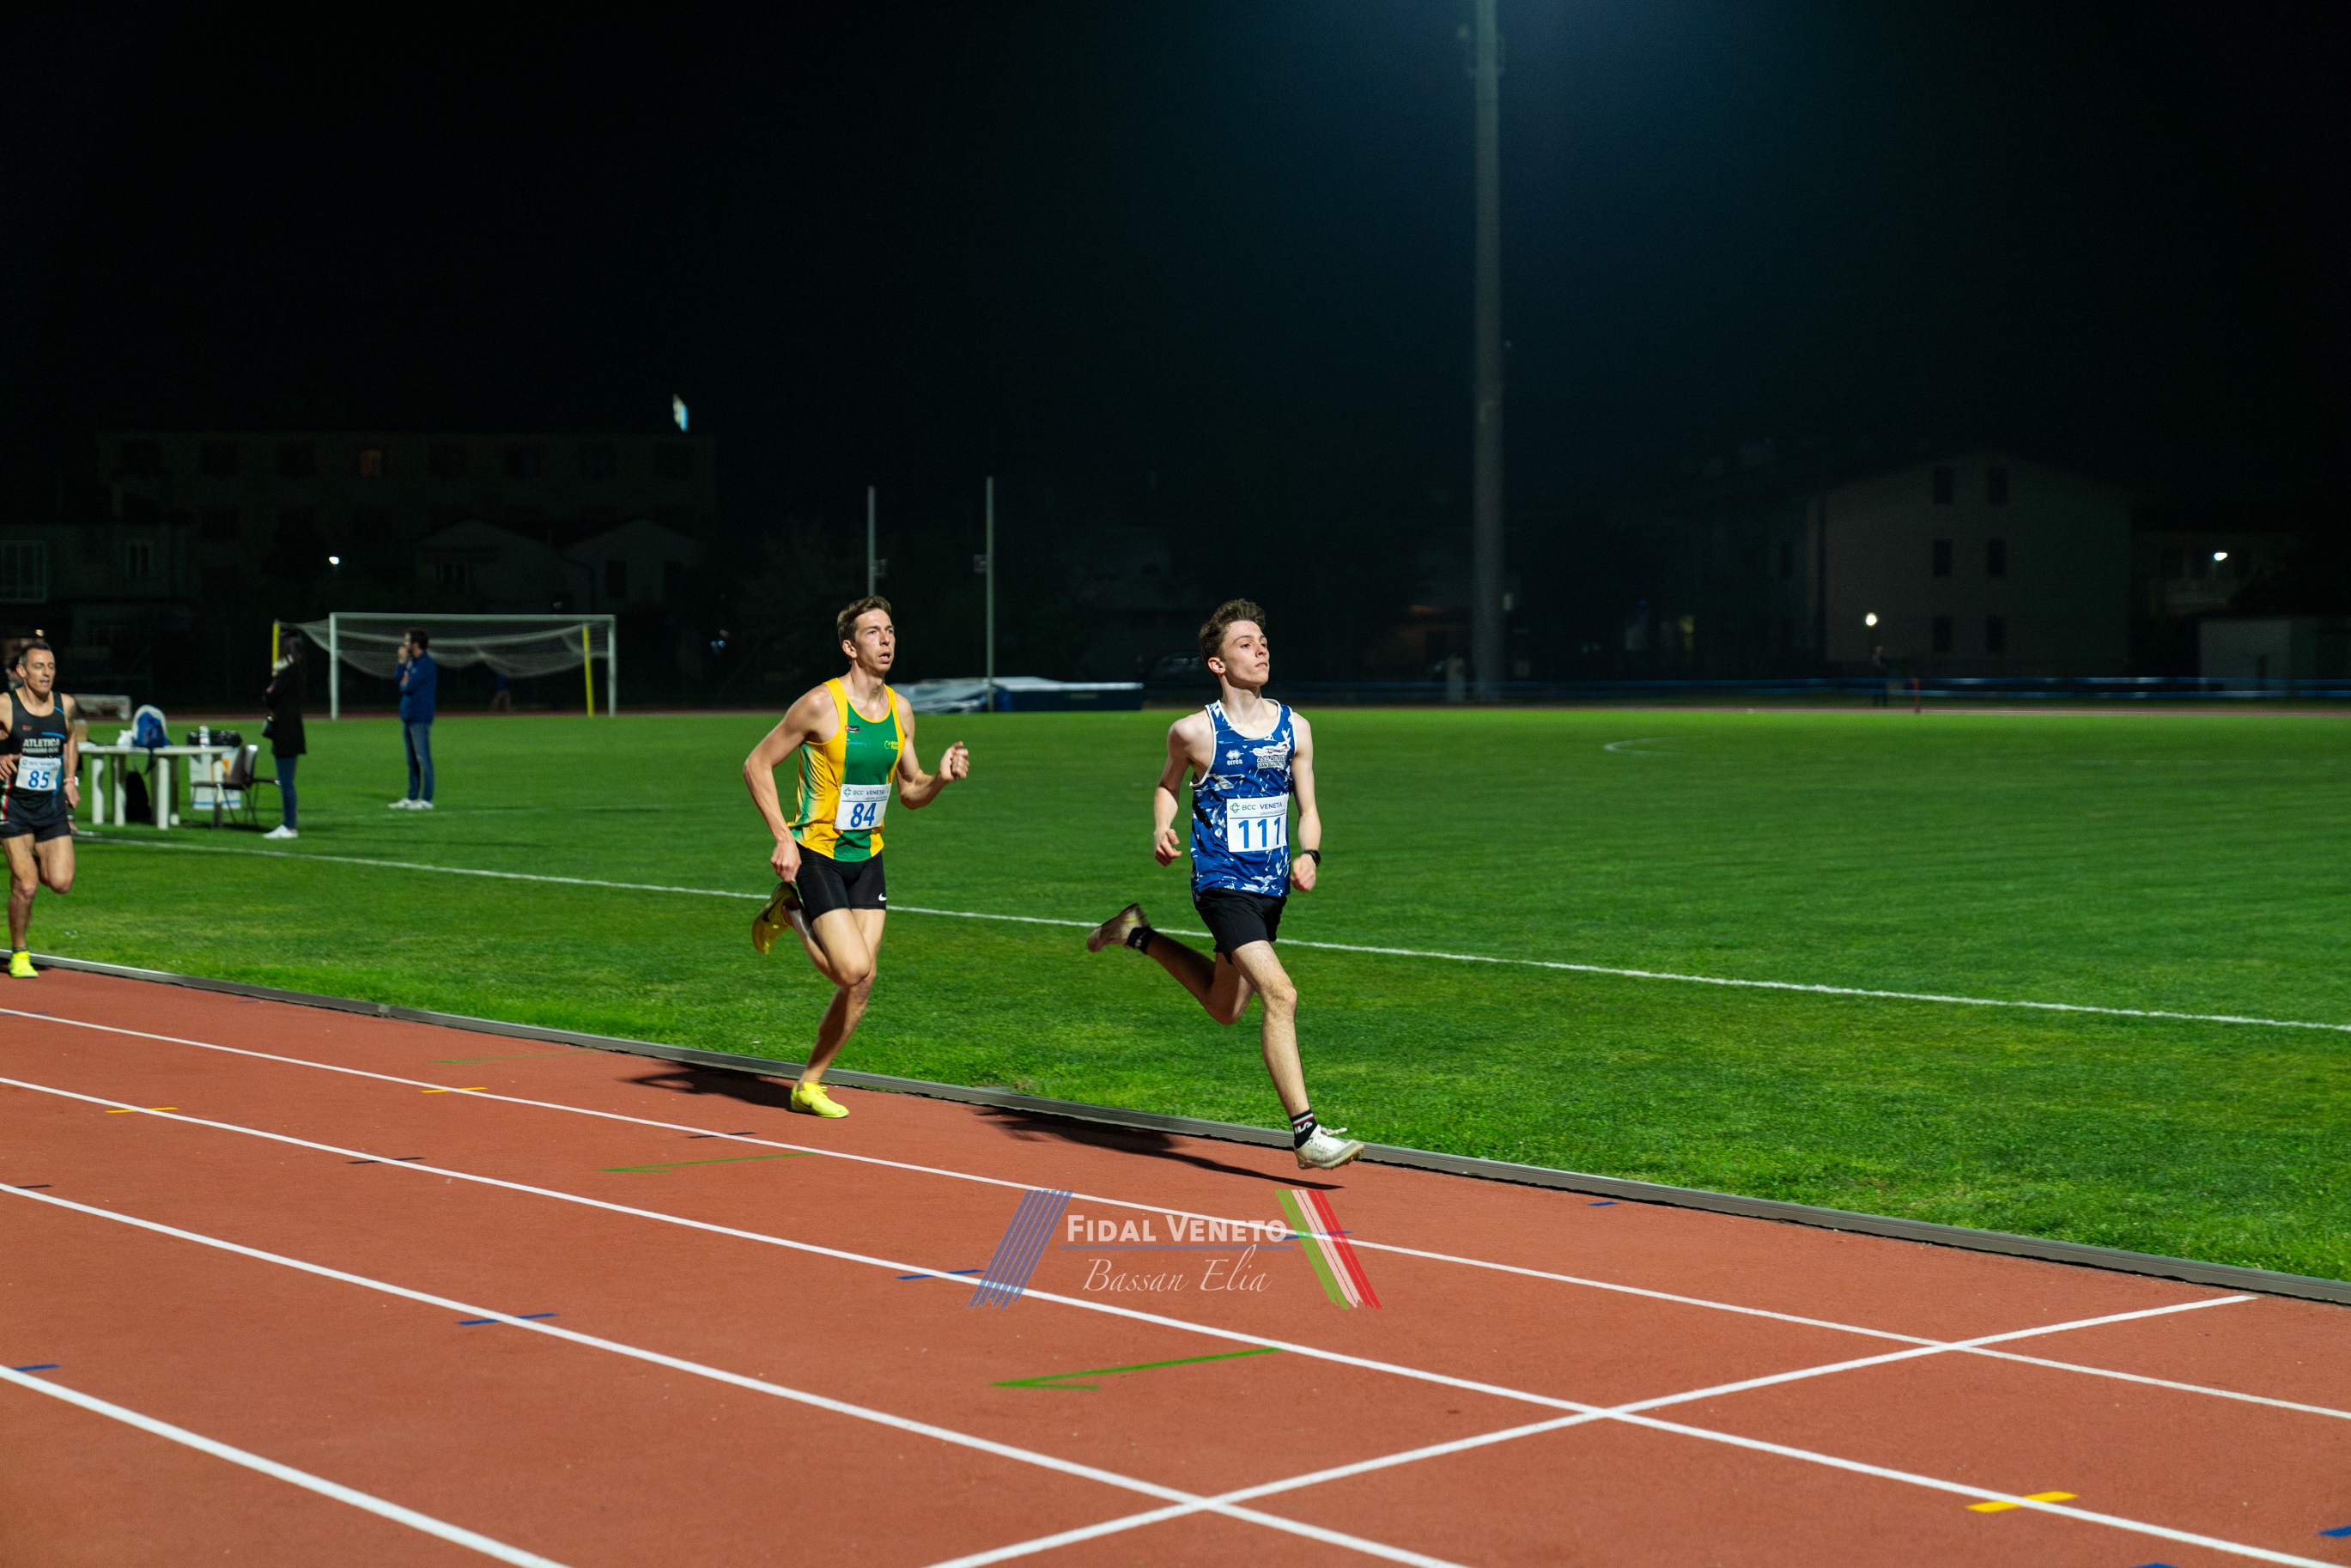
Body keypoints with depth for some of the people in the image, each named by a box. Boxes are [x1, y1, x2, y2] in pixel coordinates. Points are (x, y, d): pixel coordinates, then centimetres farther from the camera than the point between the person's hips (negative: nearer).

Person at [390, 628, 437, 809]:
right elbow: (400, 680, 11)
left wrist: (404, 684, 3)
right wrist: (402, 661, 4)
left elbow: (409, 686, -19)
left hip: (420, 718, -9)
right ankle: (411, 798, 20)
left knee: (423, 759, -6)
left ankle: (426, 800, -4)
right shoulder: (411, 661, 15)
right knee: (412, 760, 13)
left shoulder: (426, 663, -14)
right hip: (408, 716, 9)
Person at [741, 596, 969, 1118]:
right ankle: (791, 912, 12)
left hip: (867, 856, 6)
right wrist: (783, 838, -16)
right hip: (816, 854, -6)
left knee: (862, 984, 1)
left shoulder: (900, 711, 4)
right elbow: (756, 765, -9)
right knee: (852, 970, -16)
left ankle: (809, 1085, 17)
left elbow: (910, 793, 14)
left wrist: (941, 778, -8)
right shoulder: (820, 704, -15)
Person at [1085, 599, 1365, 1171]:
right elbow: (1167, 785, 12)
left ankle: (1140, 934, 43)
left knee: (1224, 1008, 21)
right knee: (1280, 994, -21)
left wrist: (1309, 855, -9)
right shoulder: (1194, 731, -7)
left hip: (1272, 888, 6)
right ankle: (1306, 1134, -19)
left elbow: (1307, 808, 10)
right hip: (1222, 884, -6)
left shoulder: (1295, 728, 3)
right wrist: (1161, 830, -7)